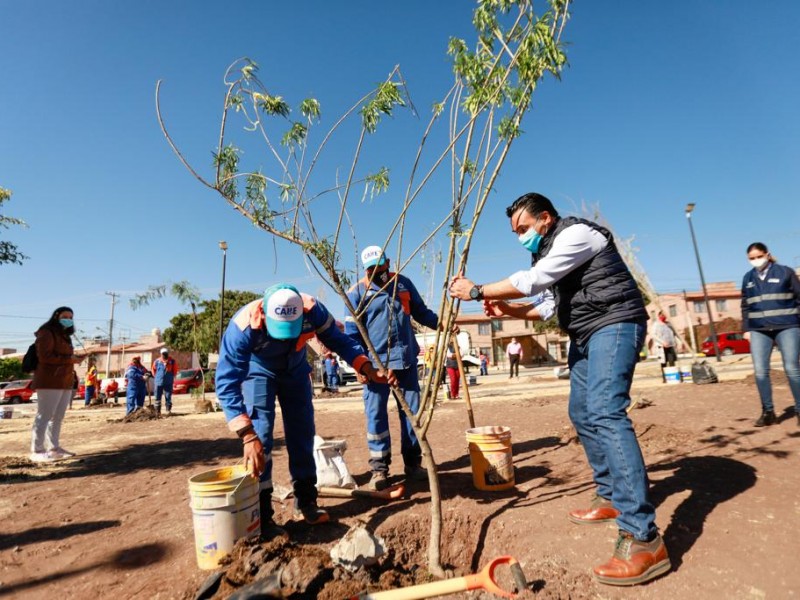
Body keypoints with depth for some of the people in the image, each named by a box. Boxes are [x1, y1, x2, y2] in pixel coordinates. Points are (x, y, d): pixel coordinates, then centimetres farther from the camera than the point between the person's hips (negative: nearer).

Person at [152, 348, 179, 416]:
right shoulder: (157, 361, 1)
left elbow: (175, 370, 8)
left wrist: (171, 377, 6)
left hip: (168, 383, -1)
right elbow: (153, 369, 16)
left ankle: (169, 410, 4)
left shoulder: (172, 361, -2)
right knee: (157, 397, 6)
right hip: (158, 382, 2)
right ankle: (157, 411, 14)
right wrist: (156, 377, 10)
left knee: (168, 397, -2)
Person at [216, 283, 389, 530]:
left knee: (302, 433, 2)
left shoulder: (313, 310, -33)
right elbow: (227, 382, -41)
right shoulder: (244, 326, -40)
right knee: (260, 435, -14)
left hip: (295, 371, 3)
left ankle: (305, 502, 17)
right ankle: (261, 514, 0)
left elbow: (339, 340, -17)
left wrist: (367, 369, -29)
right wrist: (247, 435, -48)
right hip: (258, 373, -2)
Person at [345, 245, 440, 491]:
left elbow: (421, 312, 14)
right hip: (375, 361, -3)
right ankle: (379, 467, 14)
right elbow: (352, 332, -4)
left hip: (406, 359, 3)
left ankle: (413, 463, 24)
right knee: (375, 413, 0)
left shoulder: (403, 283, 8)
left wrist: (441, 323, -3)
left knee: (412, 410, 9)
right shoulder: (357, 292, -2)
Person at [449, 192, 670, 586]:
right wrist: (507, 308, 8)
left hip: (613, 325, -10)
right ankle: (611, 497, 27)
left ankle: (643, 538, -22)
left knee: (604, 414, -24)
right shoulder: (550, 248, 18)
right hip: (586, 333, 10)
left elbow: (532, 281, -23)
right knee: (583, 413, 12)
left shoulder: (576, 233, -12)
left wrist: (478, 292, -16)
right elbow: (551, 304, 21)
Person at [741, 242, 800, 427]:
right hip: (759, 330, 3)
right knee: (760, 371, -3)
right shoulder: (748, 278, 11)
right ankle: (768, 411, 7)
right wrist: (747, 329, 9)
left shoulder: (785, 272, 3)